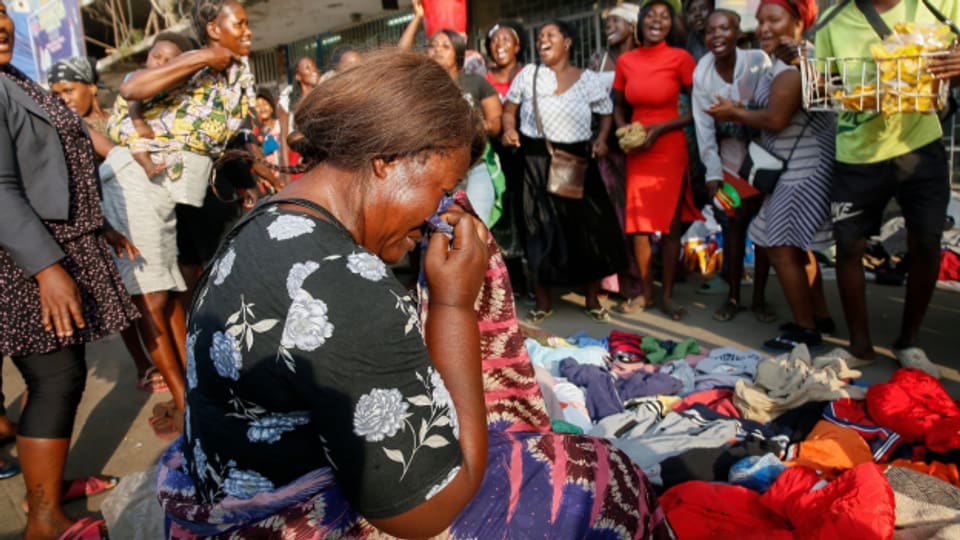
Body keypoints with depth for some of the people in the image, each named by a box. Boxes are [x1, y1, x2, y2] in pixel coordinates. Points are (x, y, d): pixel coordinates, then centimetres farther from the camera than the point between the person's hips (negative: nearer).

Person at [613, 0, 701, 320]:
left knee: (670, 223, 1)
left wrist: (661, 127, -13)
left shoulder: (680, 58, -5)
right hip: (636, 152, 3)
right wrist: (623, 129, -3)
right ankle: (646, 293, 18)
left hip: (670, 149, -3)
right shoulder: (625, 61, 5)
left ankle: (667, 295, 13)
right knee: (639, 223, 5)